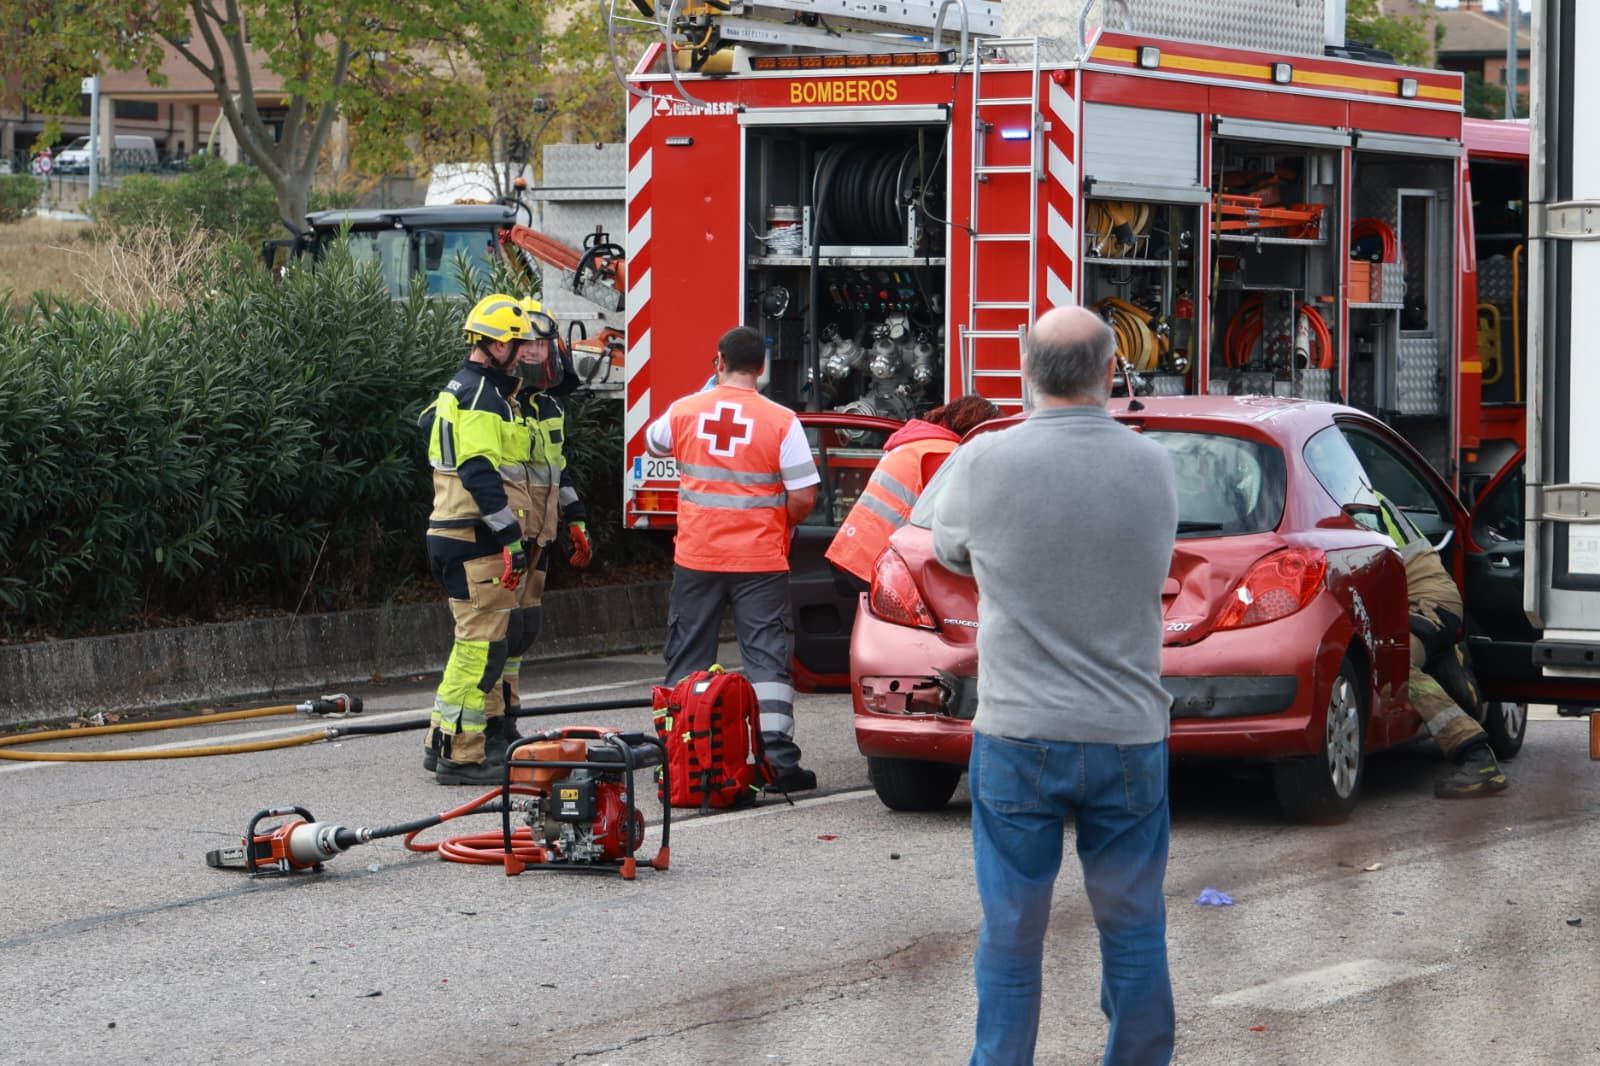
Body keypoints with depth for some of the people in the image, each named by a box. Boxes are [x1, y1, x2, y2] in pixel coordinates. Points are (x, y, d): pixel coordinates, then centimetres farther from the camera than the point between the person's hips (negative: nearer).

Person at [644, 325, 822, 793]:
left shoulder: (684, 411, -2)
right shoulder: (780, 421, -10)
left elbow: (653, 443, 21)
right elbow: (803, 496, -11)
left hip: (696, 558, 2)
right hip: (760, 561, -2)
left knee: (686, 660, 12)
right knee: (768, 658, 0)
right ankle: (779, 759, -7)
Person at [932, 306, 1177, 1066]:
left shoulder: (985, 463, -9)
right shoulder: (1152, 469, -3)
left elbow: (950, 551, 9)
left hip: (1018, 734, -1)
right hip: (1127, 735, 2)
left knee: (1011, 937, 6)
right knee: (1133, 932, 12)